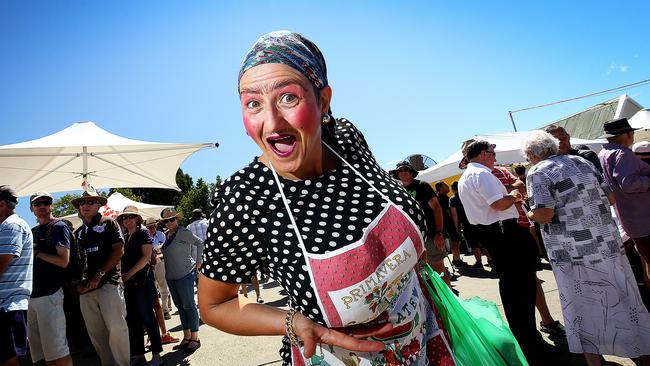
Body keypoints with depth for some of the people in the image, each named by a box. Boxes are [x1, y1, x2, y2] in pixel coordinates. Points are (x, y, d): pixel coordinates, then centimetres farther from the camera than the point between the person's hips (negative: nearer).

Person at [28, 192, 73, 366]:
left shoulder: (58, 227, -5)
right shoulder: (33, 231, 18)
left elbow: (64, 261, -14)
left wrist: (37, 253, -11)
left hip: (50, 294, -8)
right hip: (32, 294, 8)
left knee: (57, 349, -5)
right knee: (40, 350, 13)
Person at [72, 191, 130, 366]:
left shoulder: (108, 223, 3)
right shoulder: (78, 232, 18)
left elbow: (119, 250, -6)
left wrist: (99, 274, -12)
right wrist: (79, 282, 4)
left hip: (108, 283, -5)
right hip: (85, 288, 5)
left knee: (116, 328, -7)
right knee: (95, 332, 8)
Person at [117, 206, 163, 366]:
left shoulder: (143, 233, -3)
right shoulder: (124, 237, 14)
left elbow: (146, 256, -12)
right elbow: (123, 259, 17)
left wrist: (129, 274, -14)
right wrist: (122, 275, 0)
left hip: (142, 280, -6)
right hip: (128, 283, 6)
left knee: (147, 318, -4)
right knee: (132, 320, 9)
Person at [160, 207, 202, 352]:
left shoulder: (183, 232, -11)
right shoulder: (167, 235, 11)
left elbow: (200, 243, -15)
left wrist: (198, 262, -12)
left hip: (185, 274, -8)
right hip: (171, 276, 8)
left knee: (189, 306, -2)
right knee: (180, 307, 13)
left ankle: (194, 338, 7)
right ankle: (186, 337, 22)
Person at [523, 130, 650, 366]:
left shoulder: (537, 172, -10)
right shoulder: (581, 161, 9)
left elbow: (544, 214, -19)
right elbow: (611, 198, 12)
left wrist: (528, 214, 1)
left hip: (572, 254, -6)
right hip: (609, 244, 6)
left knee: (583, 308, 8)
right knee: (624, 302, 17)